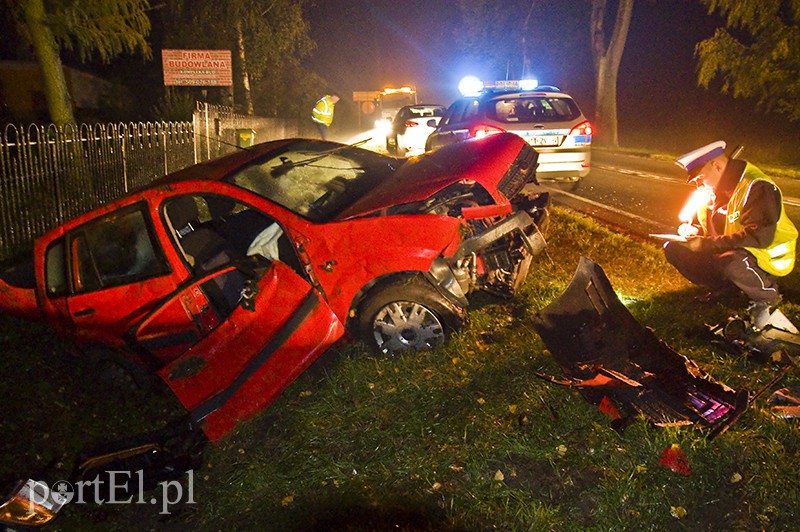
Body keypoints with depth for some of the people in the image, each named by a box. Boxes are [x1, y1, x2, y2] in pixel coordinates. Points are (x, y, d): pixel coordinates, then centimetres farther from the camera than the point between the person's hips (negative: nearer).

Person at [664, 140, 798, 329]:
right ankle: (726, 287, 3)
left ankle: (767, 295, -9)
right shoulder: (715, 189, 3)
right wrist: (694, 230, -9)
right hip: (728, 251, 8)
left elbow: (760, 237, -33)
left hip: (765, 257, -8)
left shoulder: (757, 188, -22)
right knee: (673, 248, -6)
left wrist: (706, 243, -33)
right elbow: (711, 227, 16)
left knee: (730, 263, -42)